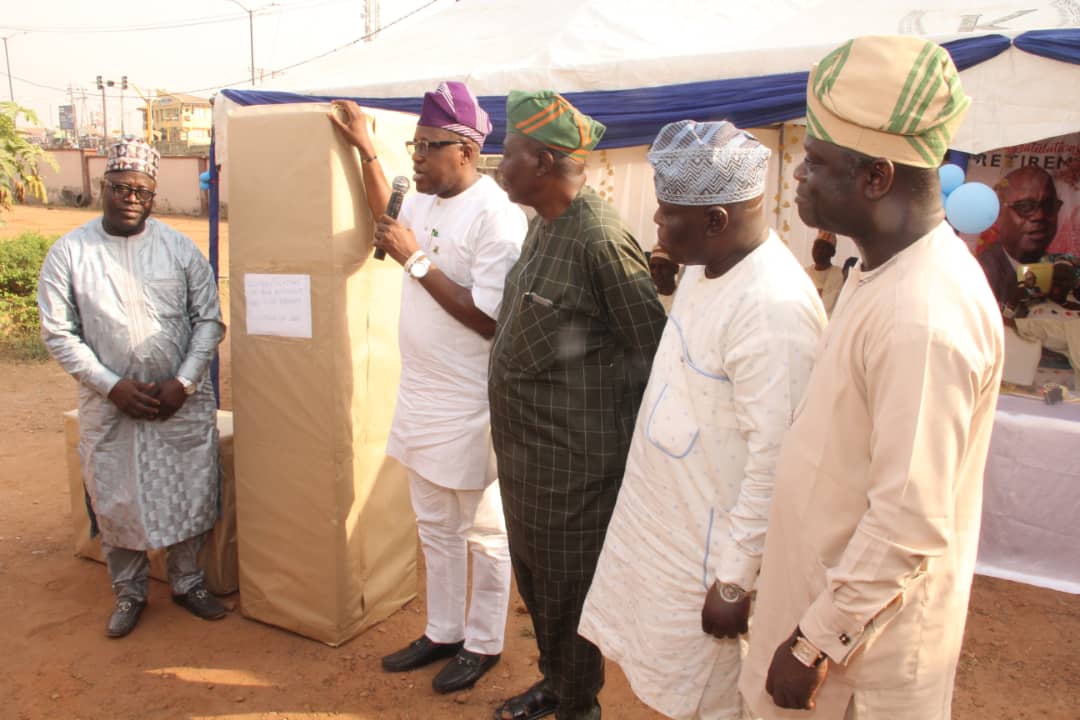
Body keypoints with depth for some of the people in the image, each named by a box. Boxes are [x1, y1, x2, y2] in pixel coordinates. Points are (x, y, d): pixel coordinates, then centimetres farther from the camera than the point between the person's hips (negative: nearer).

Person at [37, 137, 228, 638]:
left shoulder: (180, 249, -3)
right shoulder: (69, 253, -5)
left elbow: (209, 320, -1)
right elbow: (58, 333, -5)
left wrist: (183, 382, -12)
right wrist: (113, 386, -14)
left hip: (183, 402, 1)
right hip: (108, 406, 0)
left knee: (188, 496, 10)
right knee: (116, 504, 11)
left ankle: (187, 583, 31)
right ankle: (129, 593, 32)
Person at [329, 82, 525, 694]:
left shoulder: (495, 216, -19)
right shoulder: (428, 202, 7)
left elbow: (490, 320, -24)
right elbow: (388, 220, 31)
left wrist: (418, 260, -21)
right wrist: (367, 150, 24)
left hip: (470, 407, -8)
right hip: (422, 396, 9)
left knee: (483, 533, 10)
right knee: (435, 527, 20)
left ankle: (483, 644, 29)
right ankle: (443, 632, 38)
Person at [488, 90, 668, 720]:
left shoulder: (600, 238, -21)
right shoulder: (545, 224, 8)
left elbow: (652, 349, -17)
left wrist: (618, 431, -9)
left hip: (572, 456, -9)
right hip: (524, 447, 9)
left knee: (567, 583, 9)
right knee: (533, 573, 22)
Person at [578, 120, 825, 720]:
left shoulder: (772, 306, -28)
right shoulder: (706, 266, 1)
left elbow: (775, 463, -26)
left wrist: (737, 581, -19)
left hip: (709, 548, -8)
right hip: (661, 520, 8)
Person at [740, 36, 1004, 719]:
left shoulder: (925, 317, -29)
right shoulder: (887, 269, 1)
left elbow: (909, 526, -27)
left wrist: (815, 642, -18)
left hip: (867, 640, -8)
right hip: (829, 588, 8)